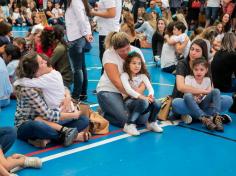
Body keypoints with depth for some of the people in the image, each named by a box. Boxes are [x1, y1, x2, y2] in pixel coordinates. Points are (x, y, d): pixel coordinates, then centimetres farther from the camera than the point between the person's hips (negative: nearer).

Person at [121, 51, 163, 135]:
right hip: (128, 100, -4)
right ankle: (129, 125, -25)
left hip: (139, 100, 4)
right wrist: (142, 97, -32)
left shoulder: (142, 76, 8)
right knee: (143, 102, -37)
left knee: (157, 104, -23)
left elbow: (150, 88, -4)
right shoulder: (124, 75, -7)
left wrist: (150, 95, -28)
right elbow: (128, 90, -22)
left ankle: (151, 123, 5)